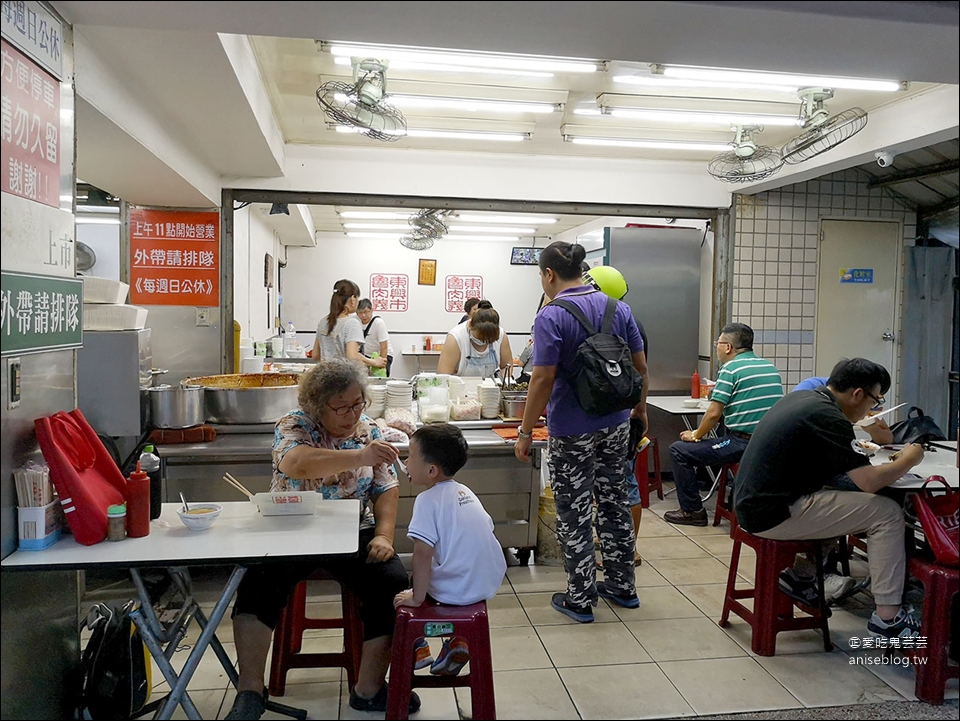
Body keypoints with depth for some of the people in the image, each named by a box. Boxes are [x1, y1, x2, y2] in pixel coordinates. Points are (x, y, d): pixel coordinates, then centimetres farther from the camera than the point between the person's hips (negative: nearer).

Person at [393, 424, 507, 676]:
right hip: (490, 583, 7)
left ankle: (417, 649, 19)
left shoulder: (428, 499, -15)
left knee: (400, 598, 15)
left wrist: (417, 597, -12)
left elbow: (422, 553, -22)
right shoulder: (465, 491, 7)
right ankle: (458, 640, 23)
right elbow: (487, 528, 12)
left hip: (458, 591, -7)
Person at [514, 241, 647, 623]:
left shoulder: (551, 316, -16)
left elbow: (543, 379, -20)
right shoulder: (618, 307, 3)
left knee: (574, 513, 5)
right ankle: (623, 585, 30)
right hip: (615, 424, 6)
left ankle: (579, 599, 16)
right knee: (614, 504, 18)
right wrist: (640, 406, 22)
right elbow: (640, 366, 7)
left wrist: (525, 432, -13)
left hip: (572, 431, -6)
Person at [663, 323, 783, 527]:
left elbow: (714, 414, -13)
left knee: (679, 450, 3)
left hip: (742, 444, -8)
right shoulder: (771, 367, 12)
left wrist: (696, 436, 4)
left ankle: (692, 511, 9)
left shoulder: (730, 369, -9)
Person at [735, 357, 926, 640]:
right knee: (887, 512, -3)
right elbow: (870, 482, -17)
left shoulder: (801, 397, 11)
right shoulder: (828, 418, -17)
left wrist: (856, 449, 13)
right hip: (775, 514, -10)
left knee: (844, 499, 26)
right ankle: (887, 618, 3)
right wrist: (908, 460, 1)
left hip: (753, 504, 10)